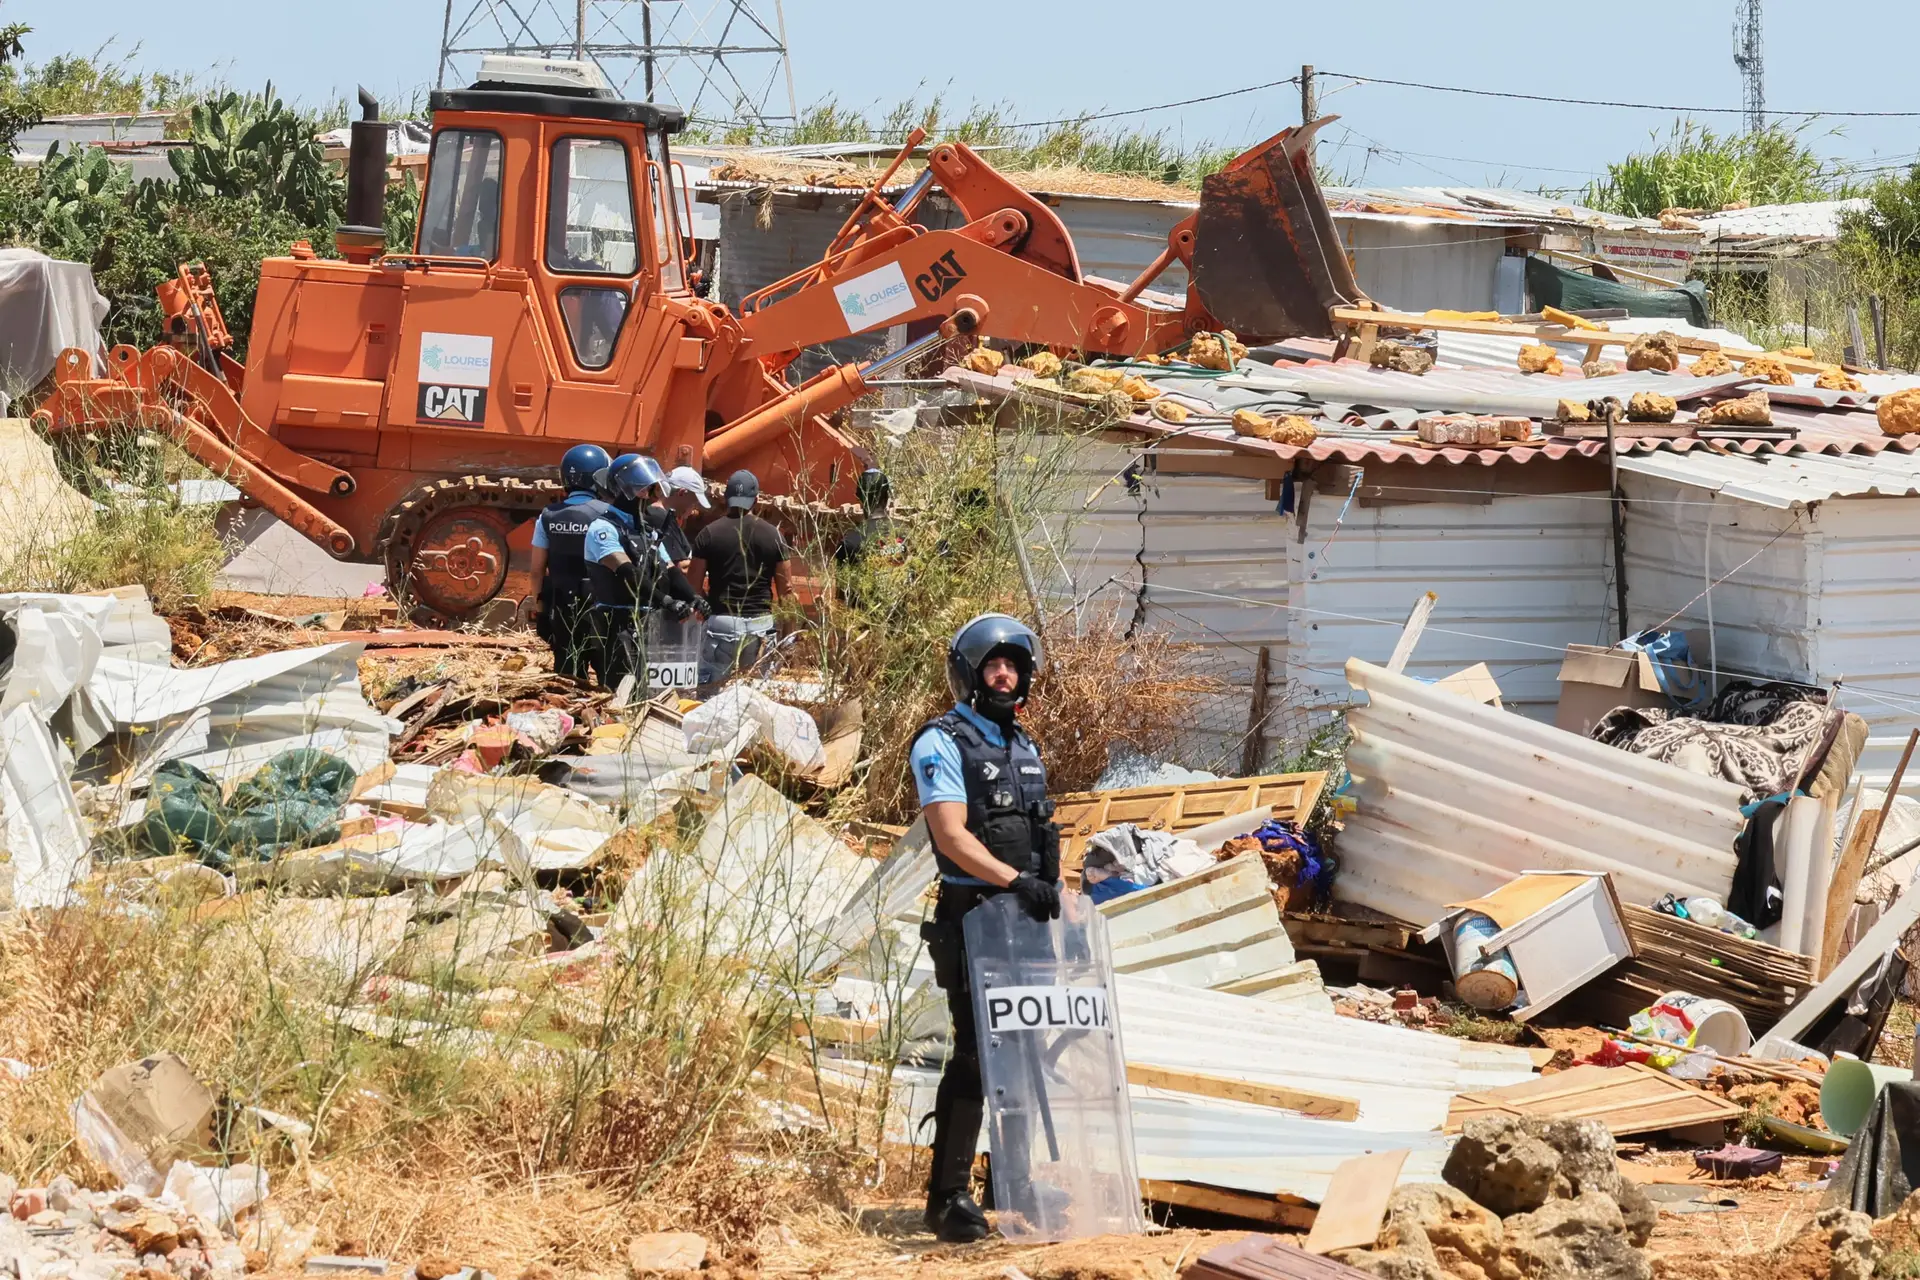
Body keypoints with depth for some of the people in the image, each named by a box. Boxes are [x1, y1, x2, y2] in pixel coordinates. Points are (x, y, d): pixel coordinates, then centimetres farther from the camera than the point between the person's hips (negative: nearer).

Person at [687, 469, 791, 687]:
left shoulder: (709, 534, -3)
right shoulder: (773, 536, 0)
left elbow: (694, 586, -2)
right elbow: (785, 587, 4)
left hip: (721, 620, -2)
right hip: (760, 622, 2)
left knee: (710, 689, 2)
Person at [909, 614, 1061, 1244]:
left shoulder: (1022, 746, 18)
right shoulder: (942, 744, -7)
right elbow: (951, 836, -18)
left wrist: (1050, 892, 14)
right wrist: (1017, 880, -27)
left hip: (1027, 918, 8)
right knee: (975, 1054, -11)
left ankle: (1021, 1186, 20)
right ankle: (948, 1197, -8)